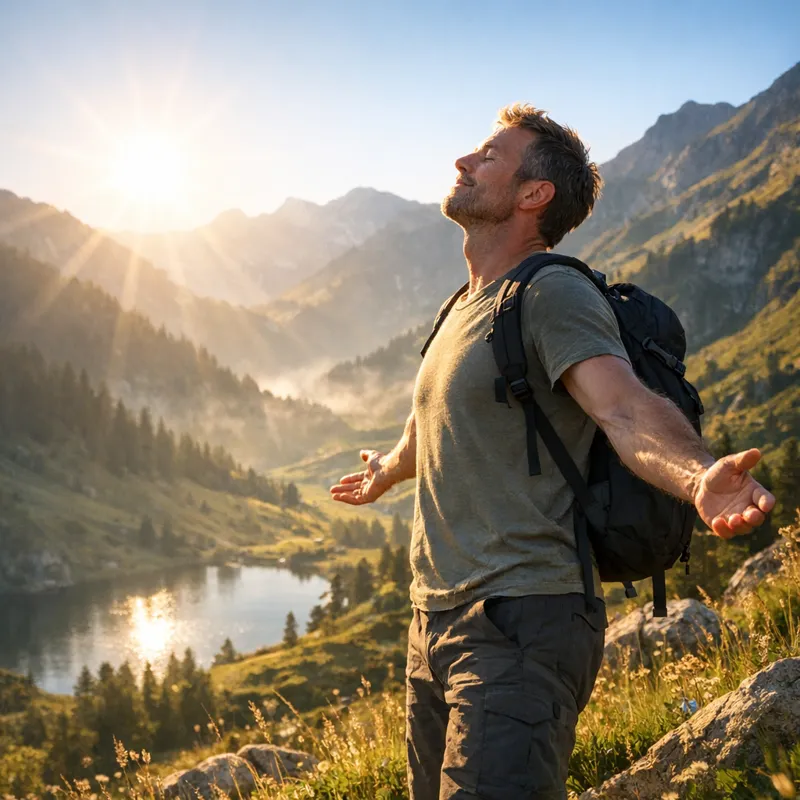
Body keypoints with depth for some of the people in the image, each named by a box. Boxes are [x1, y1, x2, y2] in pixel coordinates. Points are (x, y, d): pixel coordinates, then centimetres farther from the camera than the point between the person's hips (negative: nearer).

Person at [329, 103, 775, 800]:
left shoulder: (555, 294, -10)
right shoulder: (467, 307, 18)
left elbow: (626, 406, -27)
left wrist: (696, 475, -49)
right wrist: (387, 469, 58)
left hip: (522, 621, -9)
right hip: (436, 619, 9)